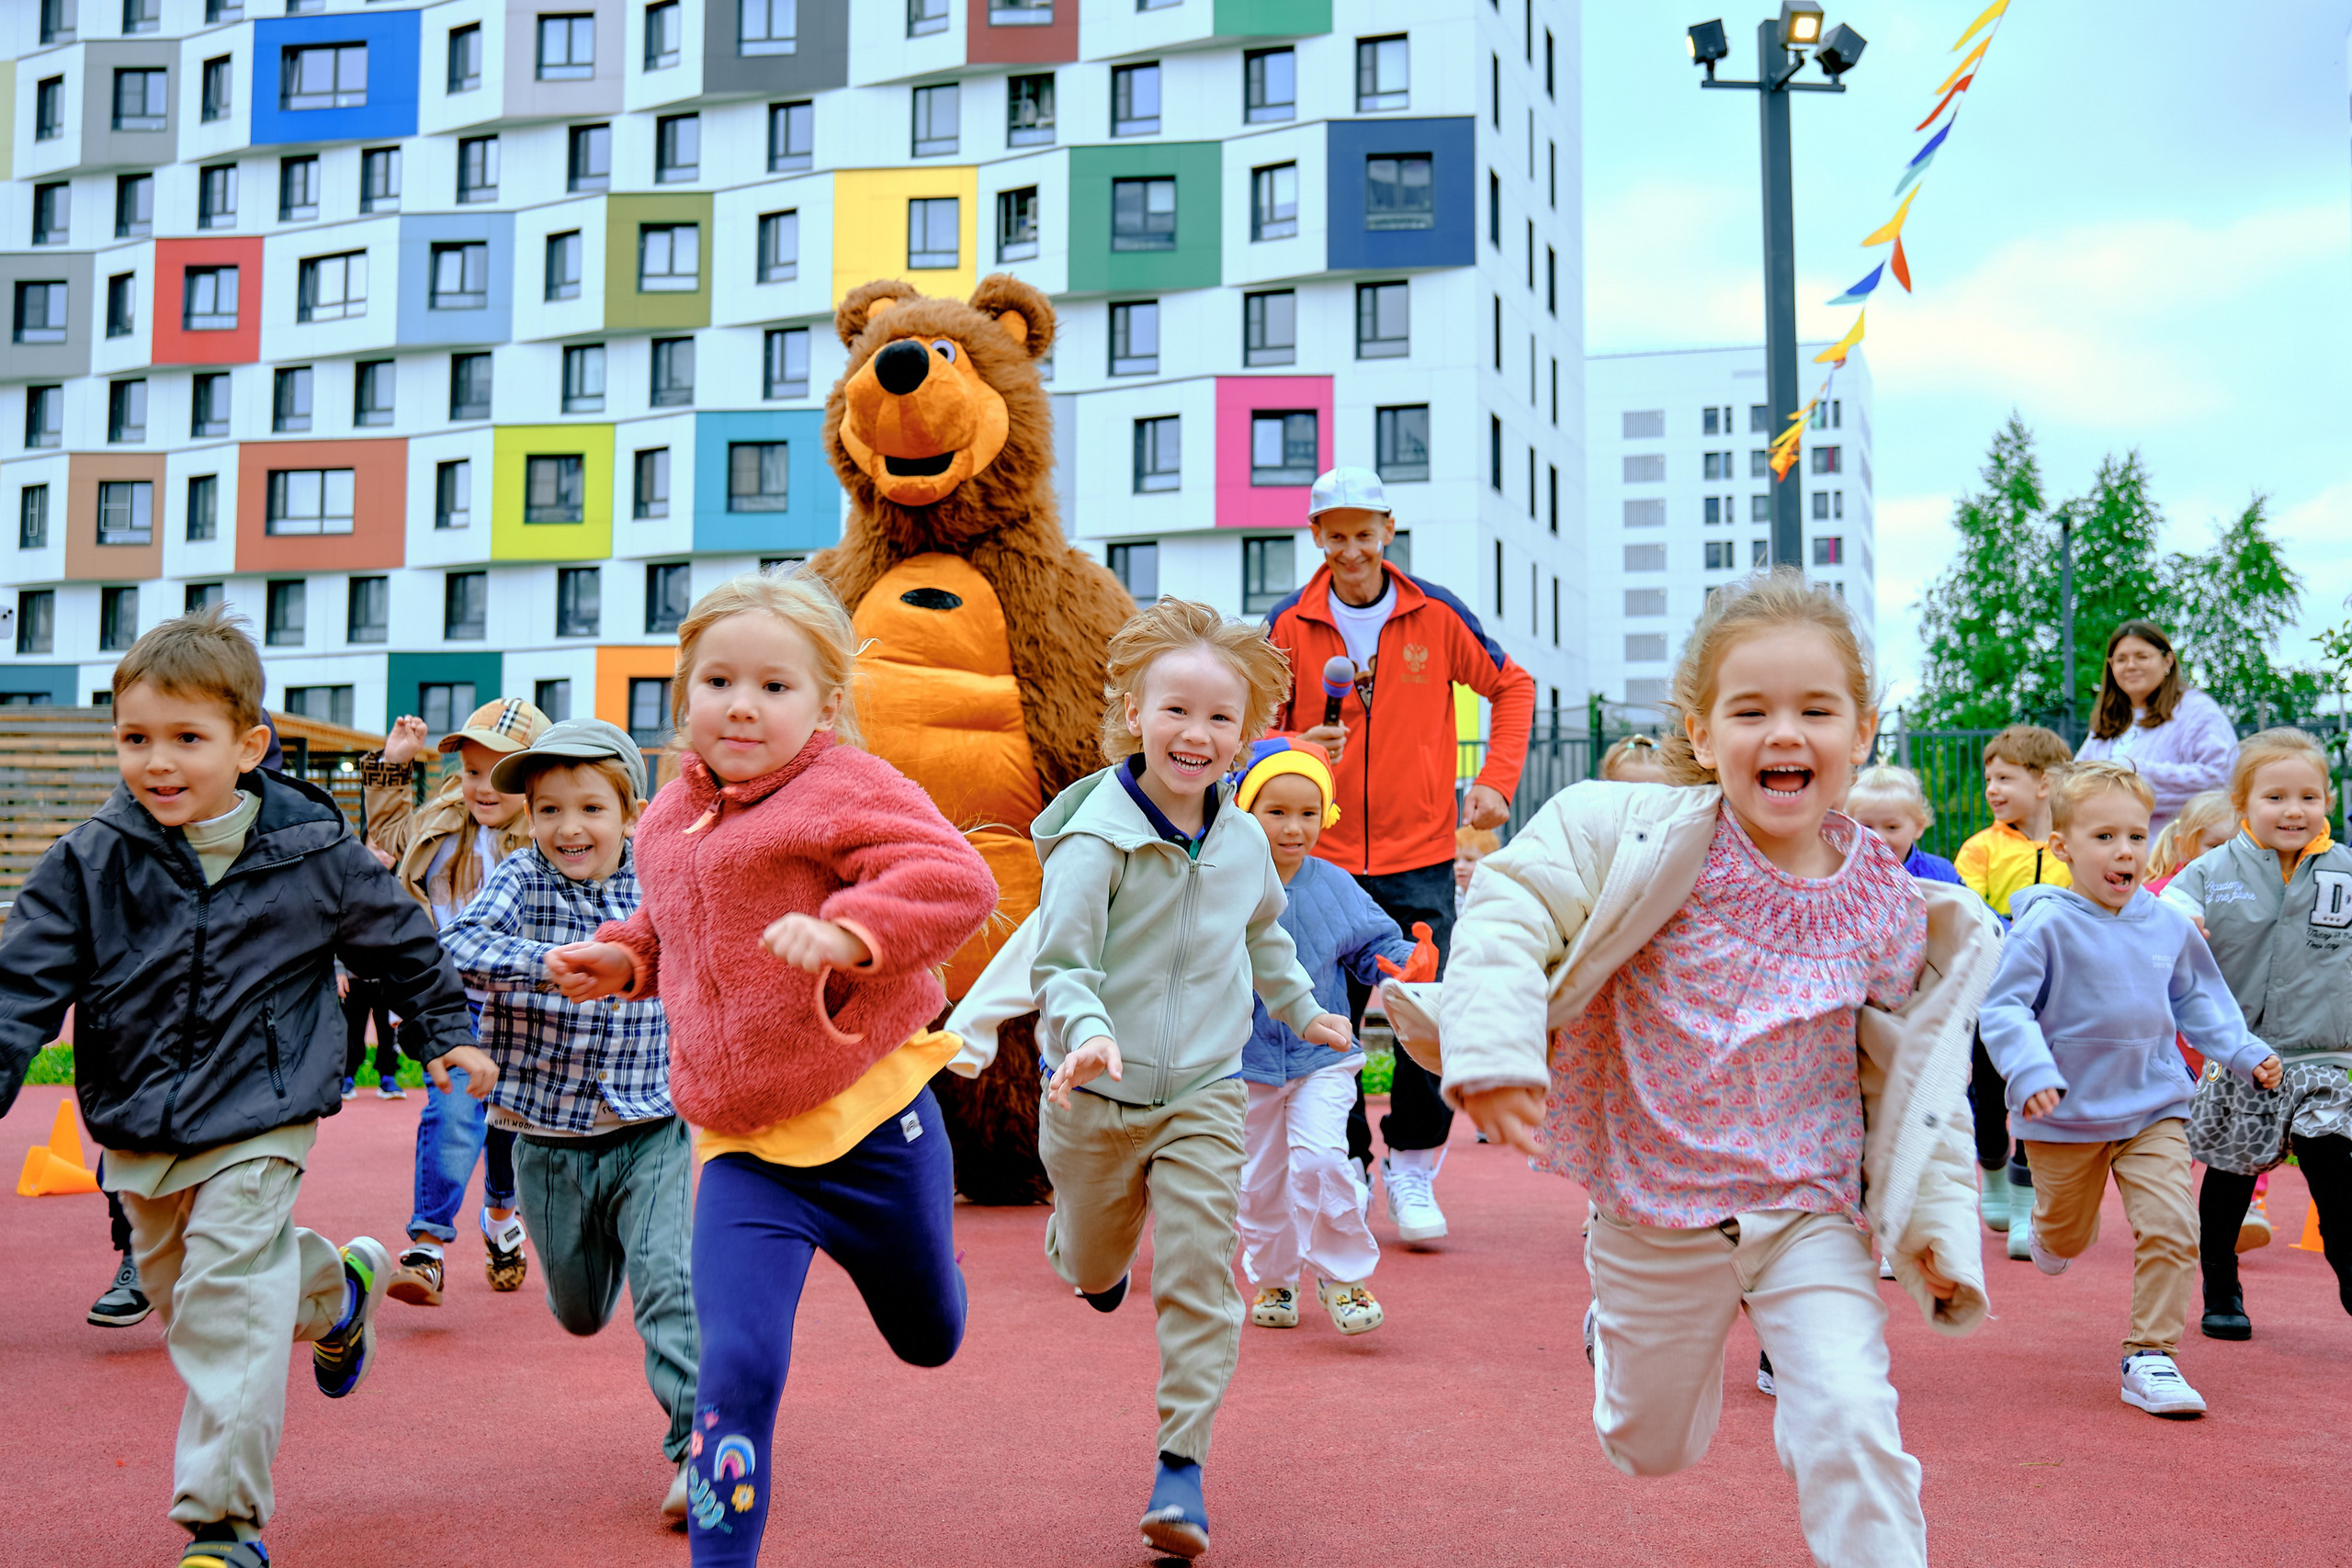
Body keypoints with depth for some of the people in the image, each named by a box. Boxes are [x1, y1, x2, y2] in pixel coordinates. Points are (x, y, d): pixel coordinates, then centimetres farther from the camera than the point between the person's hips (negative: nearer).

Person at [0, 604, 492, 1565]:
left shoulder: (312, 853, -8)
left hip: (256, 1121, -4)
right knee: (179, 1295, 20)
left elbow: (396, 940, 8)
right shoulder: (90, 863, -7)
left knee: (227, 1312, -11)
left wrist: (445, 1033, 17)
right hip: (136, 1128, 4)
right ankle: (338, 1287, 47)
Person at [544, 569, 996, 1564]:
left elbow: (958, 880, -26)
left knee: (928, 1339, 20)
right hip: (743, 1151, 3)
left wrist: (845, 929, -38)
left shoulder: (845, 789, -13)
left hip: (870, 1117, -3)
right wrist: (624, 959, 9)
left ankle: (898, 1233, 55)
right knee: (735, 1364, -14)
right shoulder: (670, 819, 8)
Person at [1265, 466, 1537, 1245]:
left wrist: (1497, 779, 3)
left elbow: (1512, 686, 13)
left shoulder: (1436, 614, 1)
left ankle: (1412, 1171, 15)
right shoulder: (1289, 623, 1)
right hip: (1322, 858, 1)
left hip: (1419, 857, 0)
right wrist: (1296, 749, -14)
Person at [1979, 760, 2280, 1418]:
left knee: (2171, 1229, -11)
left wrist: (2245, 1054, 5)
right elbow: (2003, 1007, -18)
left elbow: (2199, 1000, 15)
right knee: (2067, 1239, 16)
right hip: (2065, 1116, -3)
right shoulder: (2045, 925, -16)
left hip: (2154, 1109, 3)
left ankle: (2150, 1356, 1)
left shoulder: (2170, 925, 0)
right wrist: (2030, 1070, -31)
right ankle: (2042, 1229, 54)